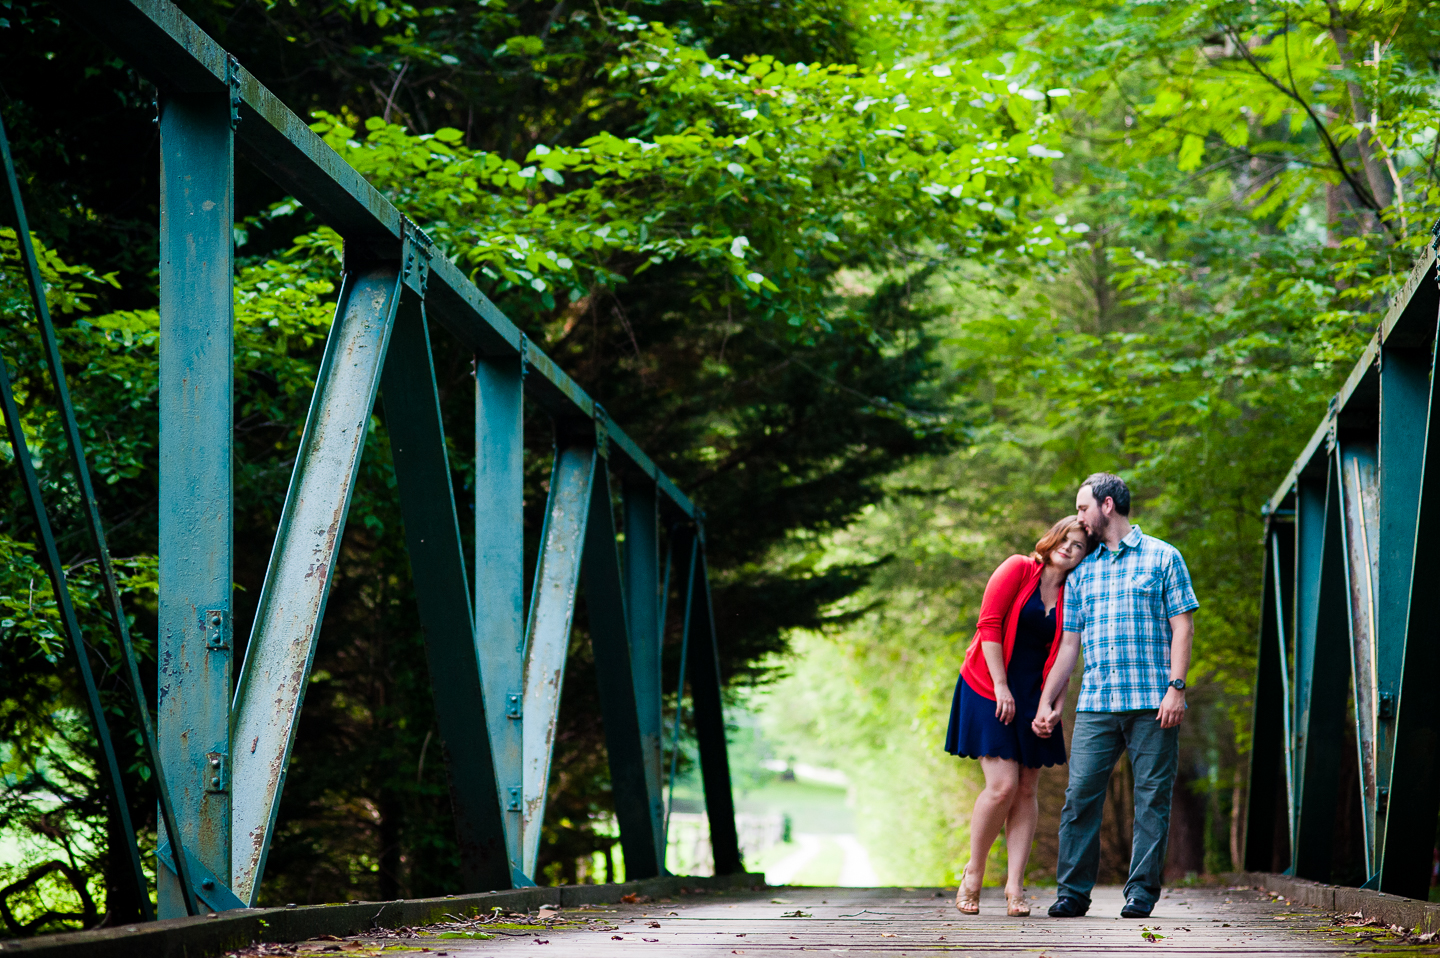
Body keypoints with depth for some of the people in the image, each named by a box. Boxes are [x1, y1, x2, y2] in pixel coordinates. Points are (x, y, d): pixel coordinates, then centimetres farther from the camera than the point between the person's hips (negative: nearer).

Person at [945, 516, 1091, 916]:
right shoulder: (1018, 569, -5)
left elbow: (1061, 658, 9)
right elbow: (989, 624, -11)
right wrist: (1001, 687, -15)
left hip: (1032, 695, 5)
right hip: (989, 688, -5)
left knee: (1026, 790, 0)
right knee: (1002, 786, -14)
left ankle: (1014, 886, 2)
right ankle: (973, 874, 3)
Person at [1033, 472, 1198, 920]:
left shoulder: (1162, 557, 6)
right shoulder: (1082, 571, 19)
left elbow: (1182, 626, 0)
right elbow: (1069, 643, 20)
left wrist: (1176, 687, -11)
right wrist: (1047, 702, 14)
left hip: (1152, 703, -4)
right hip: (1095, 703, 4)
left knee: (1152, 798, -2)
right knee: (1080, 794, -4)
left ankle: (1141, 893, 4)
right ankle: (1072, 892, 2)